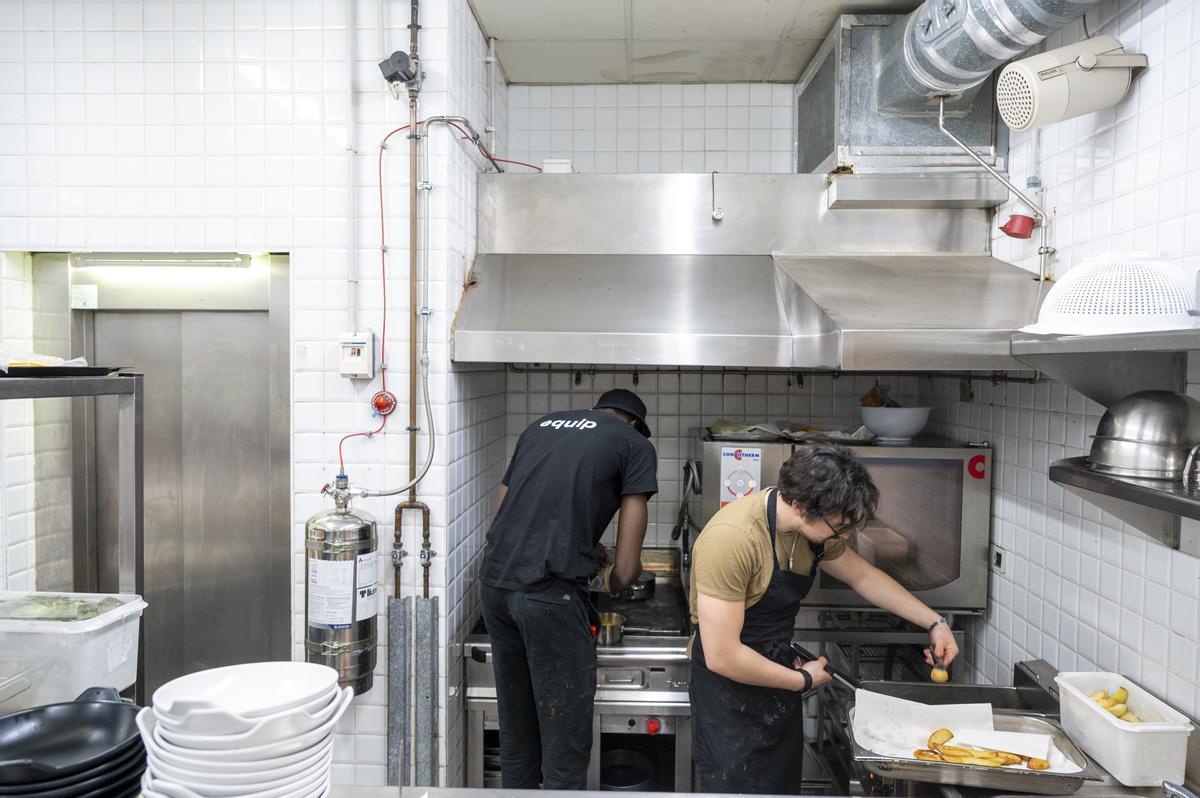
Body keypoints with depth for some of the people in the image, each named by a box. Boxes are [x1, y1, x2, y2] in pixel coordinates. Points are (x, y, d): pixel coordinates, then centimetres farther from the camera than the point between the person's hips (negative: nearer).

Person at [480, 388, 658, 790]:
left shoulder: (541, 425, 21)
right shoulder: (635, 444, 6)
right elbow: (626, 569, 1)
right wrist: (611, 580, 24)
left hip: (494, 580, 6)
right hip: (549, 593, -6)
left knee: (515, 728, 21)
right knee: (565, 740, 8)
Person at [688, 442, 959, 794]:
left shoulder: (814, 527, -5)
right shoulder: (731, 538, -31)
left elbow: (863, 576, 15)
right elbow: (722, 656, -29)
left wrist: (935, 623, 12)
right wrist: (802, 680, -15)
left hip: (778, 678, 8)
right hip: (730, 694, -7)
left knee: (784, 785, 17)